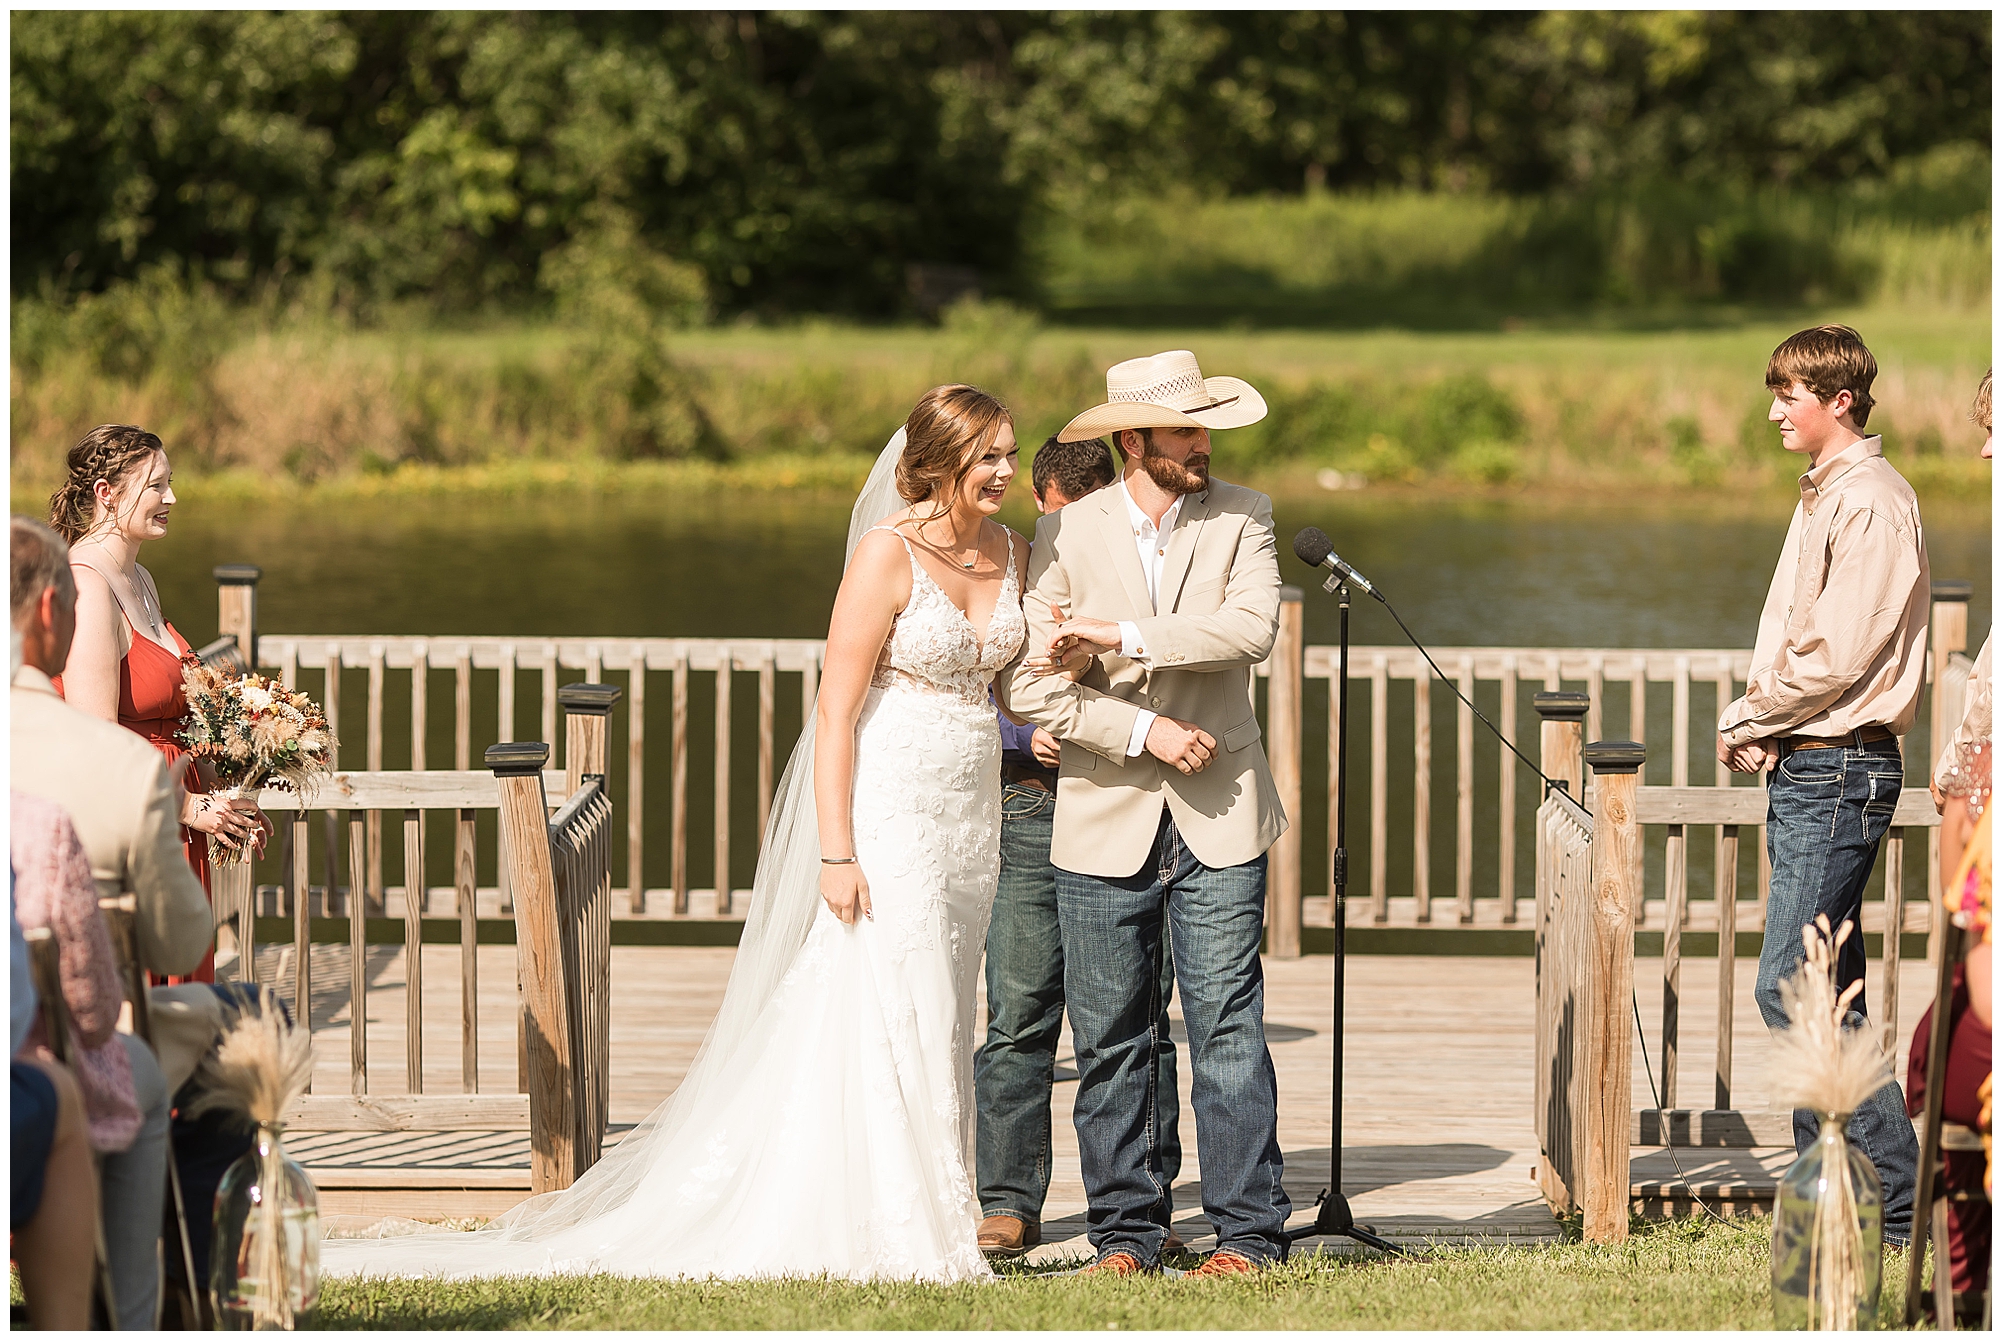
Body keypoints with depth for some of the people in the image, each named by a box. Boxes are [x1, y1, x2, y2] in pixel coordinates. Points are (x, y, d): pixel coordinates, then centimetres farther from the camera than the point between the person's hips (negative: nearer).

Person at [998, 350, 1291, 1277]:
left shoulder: (1241, 518, 3)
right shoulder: (1065, 533, 1)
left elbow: (1252, 628, -16)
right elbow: (1030, 687, -4)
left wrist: (1120, 634, -18)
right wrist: (1144, 729, -13)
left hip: (1218, 819, -1)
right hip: (1105, 820, 1)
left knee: (1228, 1034, -3)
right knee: (1110, 1044, 5)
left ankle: (1246, 1235, 2)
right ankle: (1125, 1235, 13)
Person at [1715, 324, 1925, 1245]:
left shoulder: (1871, 500, -13)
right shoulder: (1823, 496, 18)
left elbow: (1837, 656, -19)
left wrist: (1746, 720, -9)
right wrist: (1763, 732, 6)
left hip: (1840, 771, -10)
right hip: (1805, 766, 10)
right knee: (1827, 993, 10)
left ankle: (1893, 1207, -12)